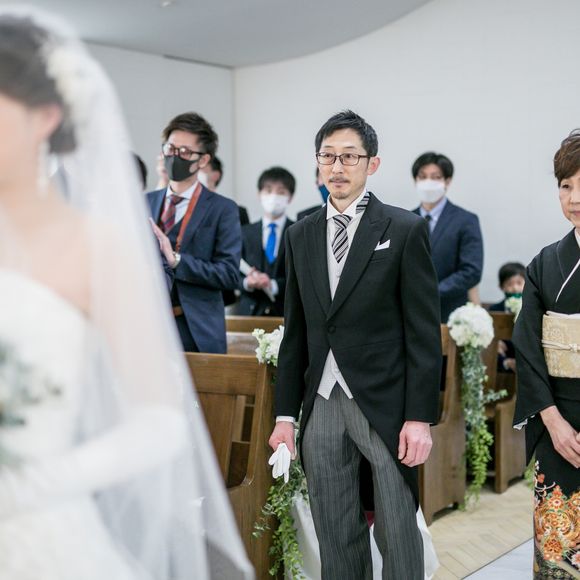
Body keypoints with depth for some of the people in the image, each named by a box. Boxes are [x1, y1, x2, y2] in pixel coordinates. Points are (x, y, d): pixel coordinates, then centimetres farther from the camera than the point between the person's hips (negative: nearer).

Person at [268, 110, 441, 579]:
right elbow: (295, 332, 14)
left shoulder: (405, 230, -3)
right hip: (322, 405, 4)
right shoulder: (300, 236, 12)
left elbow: (424, 331, -6)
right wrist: (286, 415, 10)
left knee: (398, 538, 2)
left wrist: (420, 418, -11)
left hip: (384, 405, -4)